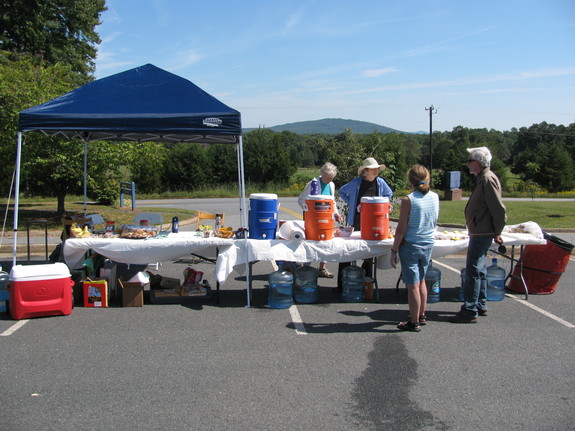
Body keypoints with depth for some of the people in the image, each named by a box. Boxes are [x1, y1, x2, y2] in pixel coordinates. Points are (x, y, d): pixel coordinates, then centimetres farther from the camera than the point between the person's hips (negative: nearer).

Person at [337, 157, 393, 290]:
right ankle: (342, 285, 6)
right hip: (356, 220, -2)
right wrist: (351, 203, 2)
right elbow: (342, 191, 12)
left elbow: (389, 194, 22)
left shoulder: (380, 182, 3)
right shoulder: (356, 182, -3)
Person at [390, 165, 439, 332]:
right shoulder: (435, 197, -1)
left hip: (411, 245, -6)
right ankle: (422, 316, 33)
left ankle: (414, 322, 12)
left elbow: (401, 229, -15)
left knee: (413, 285, 3)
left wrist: (394, 250, -9)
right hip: (428, 243, 6)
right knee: (421, 280, 22)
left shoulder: (408, 200, -18)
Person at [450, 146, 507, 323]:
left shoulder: (488, 179, -17)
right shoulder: (482, 178, 15)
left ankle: (469, 311, -4)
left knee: (472, 271, -8)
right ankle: (481, 306, 28)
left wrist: (496, 233, -13)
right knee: (479, 269, 17)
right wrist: (494, 232, 20)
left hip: (482, 234, -11)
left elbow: (499, 209, -22)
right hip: (479, 232, 11)